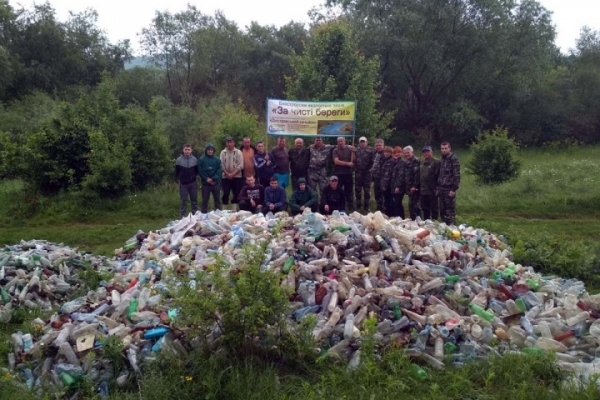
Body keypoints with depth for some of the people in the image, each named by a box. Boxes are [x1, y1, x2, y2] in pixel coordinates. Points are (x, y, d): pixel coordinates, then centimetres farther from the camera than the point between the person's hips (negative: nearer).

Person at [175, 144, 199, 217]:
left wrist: (193, 177, 4)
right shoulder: (179, 160, -6)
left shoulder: (195, 159, -2)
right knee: (183, 200, 4)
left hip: (193, 183, 2)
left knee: (194, 200, 10)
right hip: (183, 183, -1)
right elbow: (176, 172, 3)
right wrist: (181, 179, 5)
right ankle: (182, 216, 10)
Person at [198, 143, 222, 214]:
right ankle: (203, 214, 10)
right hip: (205, 183, -1)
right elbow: (200, 171, -4)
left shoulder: (217, 160, 4)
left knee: (217, 200, 9)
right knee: (205, 200, 4)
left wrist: (213, 179, -14)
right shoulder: (201, 160, 1)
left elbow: (219, 171, -2)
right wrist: (206, 179, -14)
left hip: (216, 183, 1)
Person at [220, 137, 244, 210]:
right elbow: (222, 165, -1)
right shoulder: (223, 152, 3)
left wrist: (233, 174, -13)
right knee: (225, 193, -1)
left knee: (236, 194, 2)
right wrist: (227, 174, -11)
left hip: (237, 177, -1)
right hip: (226, 177, 1)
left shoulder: (238, 152, -2)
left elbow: (241, 165, -7)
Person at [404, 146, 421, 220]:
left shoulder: (416, 161, -10)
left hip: (414, 188, -9)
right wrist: (407, 187, 16)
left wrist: (415, 186, -23)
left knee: (414, 204, -9)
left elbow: (417, 175, -19)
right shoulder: (406, 163, 17)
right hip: (409, 188, 9)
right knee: (411, 205, 12)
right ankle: (412, 219, 18)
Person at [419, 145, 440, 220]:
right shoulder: (422, 162, 15)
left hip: (432, 191, -7)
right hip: (423, 191, 7)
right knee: (425, 209, 14)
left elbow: (438, 176, -14)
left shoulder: (436, 162, -8)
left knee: (434, 209, 1)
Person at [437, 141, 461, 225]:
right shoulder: (442, 160, 14)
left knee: (450, 210, -3)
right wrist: (438, 188, 15)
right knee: (442, 210, 10)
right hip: (442, 189, 7)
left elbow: (457, 175, -14)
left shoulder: (453, 159, -9)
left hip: (449, 189, -7)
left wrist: (454, 189, -18)